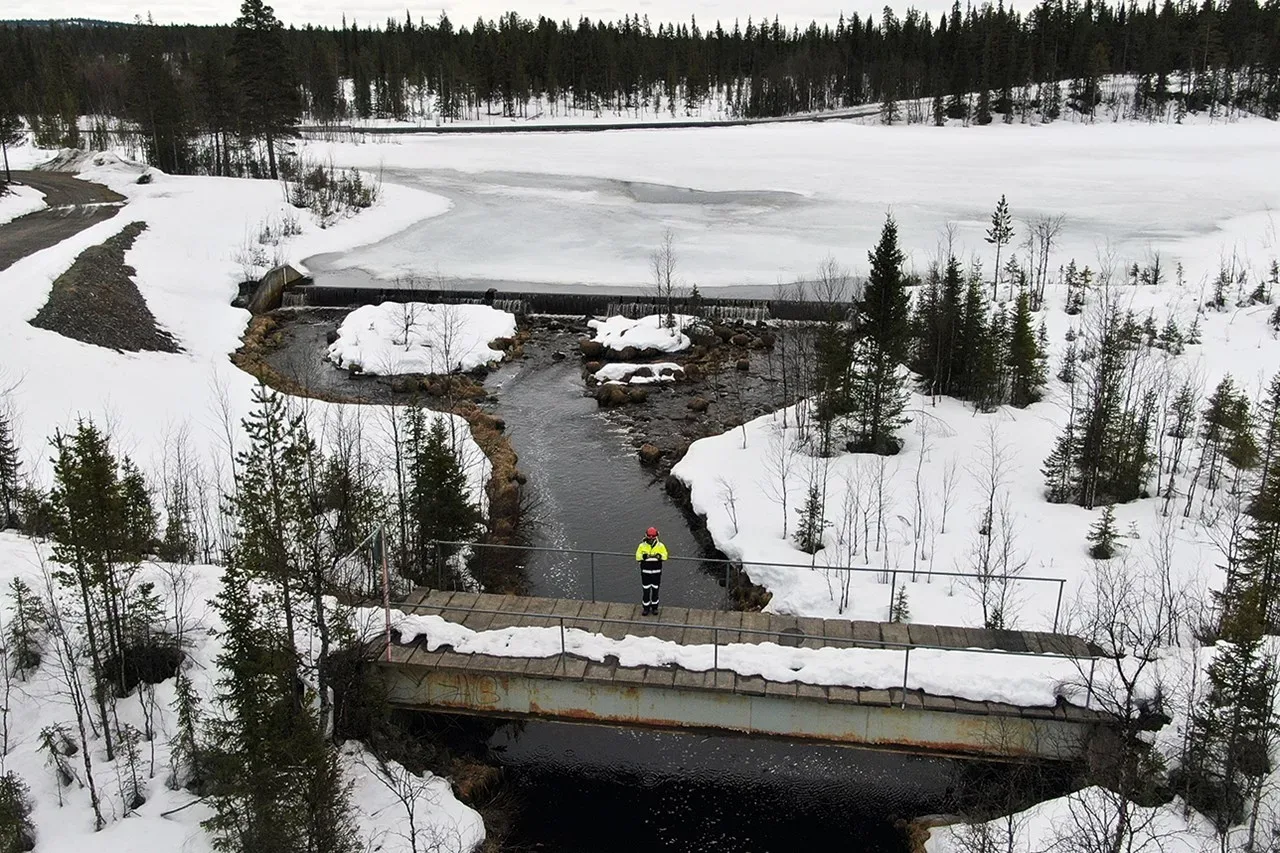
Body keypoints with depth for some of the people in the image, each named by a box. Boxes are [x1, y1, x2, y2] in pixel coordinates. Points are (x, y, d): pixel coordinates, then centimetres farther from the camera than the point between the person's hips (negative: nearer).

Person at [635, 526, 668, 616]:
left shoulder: (660, 546, -4)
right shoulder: (642, 546, -5)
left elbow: (665, 556, -8)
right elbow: (637, 557, -8)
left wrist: (660, 556, -29)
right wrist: (643, 556, -28)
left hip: (656, 572, 0)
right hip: (645, 572, 0)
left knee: (655, 590, 11)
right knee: (646, 590, 5)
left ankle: (655, 607, 25)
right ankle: (646, 607, 19)